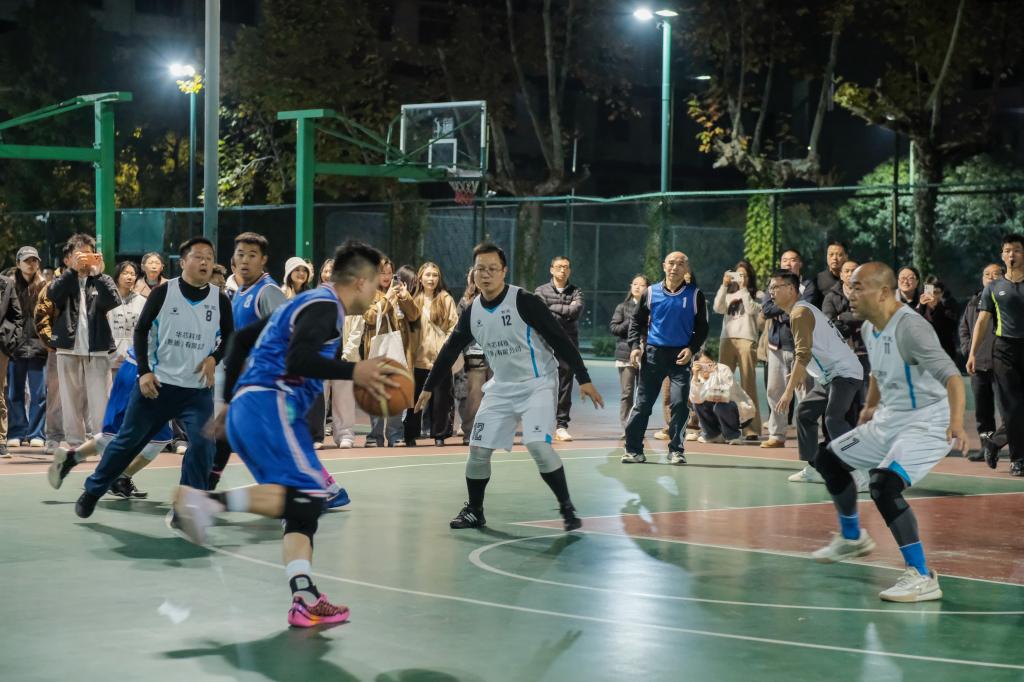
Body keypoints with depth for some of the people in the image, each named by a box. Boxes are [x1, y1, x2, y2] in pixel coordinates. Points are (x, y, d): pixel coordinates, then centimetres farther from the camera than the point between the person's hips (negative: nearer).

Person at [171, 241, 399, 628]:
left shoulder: (306, 303, 26)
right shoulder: (325, 306, -4)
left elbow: (242, 337, 31)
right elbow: (297, 360, -21)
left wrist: (230, 401, 34)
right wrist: (353, 373, -18)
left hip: (244, 408, 10)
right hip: (268, 404, -10)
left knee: (304, 507, 5)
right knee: (306, 492, -18)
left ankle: (305, 601, -6)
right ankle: (209, 501, -27)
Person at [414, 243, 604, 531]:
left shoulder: (524, 302, -17)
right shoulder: (472, 312, 1)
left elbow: (560, 340, -16)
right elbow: (450, 349, 14)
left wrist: (583, 379, -19)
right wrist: (429, 387, 18)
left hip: (537, 384, -6)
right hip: (501, 388, 6)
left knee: (538, 444, -22)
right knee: (478, 448, 3)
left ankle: (567, 508, -8)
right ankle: (474, 512, 21)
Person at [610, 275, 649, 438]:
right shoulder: (623, 307, 8)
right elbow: (613, 328, 3)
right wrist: (630, 323, -9)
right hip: (626, 355, 0)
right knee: (627, 393, -1)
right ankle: (625, 428, 1)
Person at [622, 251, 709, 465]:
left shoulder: (695, 295, 2)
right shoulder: (651, 292, 5)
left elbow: (702, 327, 5)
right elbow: (637, 321, 11)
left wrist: (692, 349, -9)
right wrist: (635, 346, -2)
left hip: (680, 356, -1)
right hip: (653, 353, 1)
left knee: (679, 403, -8)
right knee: (643, 403, 2)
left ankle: (676, 450, 3)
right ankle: (633, 449, 8)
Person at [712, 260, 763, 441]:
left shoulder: (758, 295, 10)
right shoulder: (729, 294, 19)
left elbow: (752, 309, -7)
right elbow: (717, 308, 3)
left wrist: (743, 288, -3)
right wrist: (725, 285, -2)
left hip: (747, 340, -3)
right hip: (727, 340, 3)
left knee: (748, 384, -6)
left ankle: (751, 428, -6)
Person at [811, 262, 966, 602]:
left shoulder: (910, 327, -26)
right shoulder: (869, 328, 2)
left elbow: (951, 375, -36)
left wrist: (956, 422, -50)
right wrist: (871, 406, 33)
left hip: (927, 423, -10)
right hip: (889, 419, 10)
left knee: (884, 486, -29)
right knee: (829, 460, 19)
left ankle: (922, 578, -23)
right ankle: (852, 538, 42)